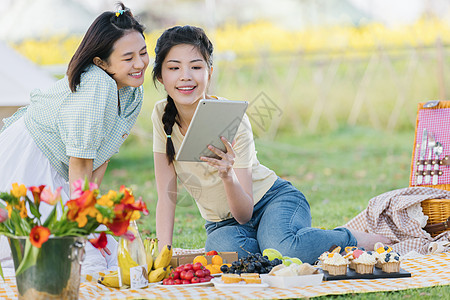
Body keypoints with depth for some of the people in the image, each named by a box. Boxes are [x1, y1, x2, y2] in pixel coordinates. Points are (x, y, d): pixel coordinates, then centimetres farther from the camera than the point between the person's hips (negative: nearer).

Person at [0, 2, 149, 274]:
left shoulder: (133, 95, 1)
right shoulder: (97, 86, -27)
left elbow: (101, 157, 5)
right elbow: (80, 164, -23)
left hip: (56, 176, 9)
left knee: (110, 259, 5)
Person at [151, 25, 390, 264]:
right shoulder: (162, 115, -9)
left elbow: (244, 213, -20)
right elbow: (167, 196, -8)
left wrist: (228, 175, -40)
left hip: (275, 200, -3)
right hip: (223, 223, 3)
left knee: (282, 248, -39)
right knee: (224, 250, -36)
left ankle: (356, 240, -10)